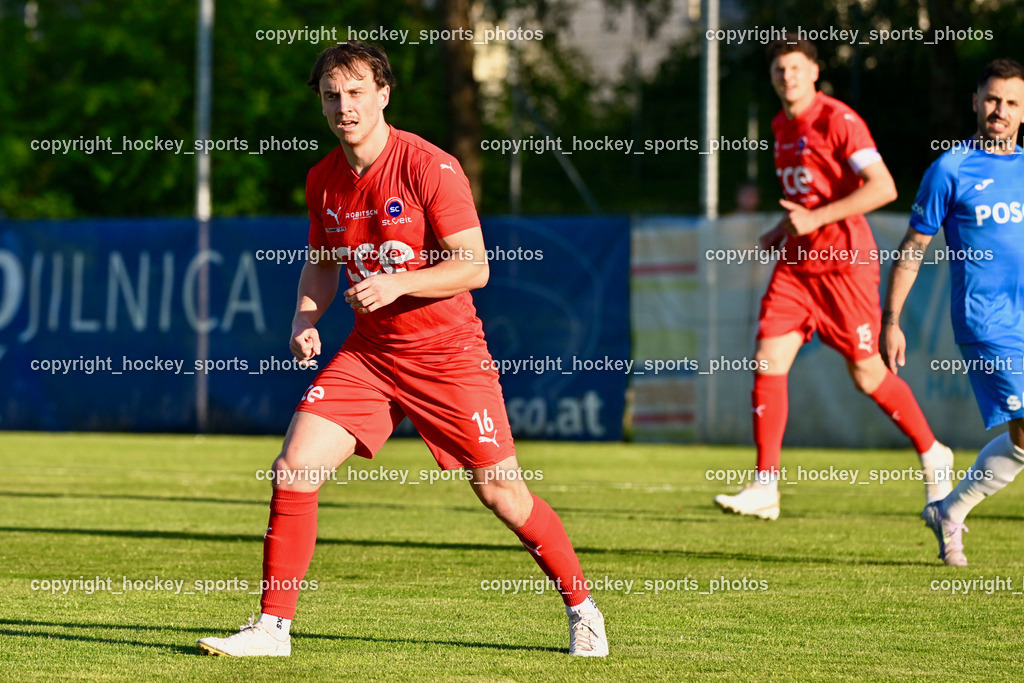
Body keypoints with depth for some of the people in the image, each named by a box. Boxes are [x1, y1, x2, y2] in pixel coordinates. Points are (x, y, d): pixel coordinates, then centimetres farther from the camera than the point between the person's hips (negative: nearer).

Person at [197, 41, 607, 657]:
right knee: (294, 467, -11)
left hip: (448, 351, -5)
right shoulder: (324, 180, 3)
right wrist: (307, 318, -1)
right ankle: (273, 627, -3)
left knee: (501, 492, -1)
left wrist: (399, 283, -28)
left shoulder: (430, 168, -15)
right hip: (369, 350, 5)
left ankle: (582, 608, 20)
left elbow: (474, 267, -15)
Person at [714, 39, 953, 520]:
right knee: (768, 363, -7)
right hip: (795, 265, 7)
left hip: (844, 262, -7)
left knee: (867, 376, 1)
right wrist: (784, 227, 12)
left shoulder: (839, 121, -13)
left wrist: (815, 218, -23)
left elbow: (883, 188, -21)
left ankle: (932, 456, 24)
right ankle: (764, 487, -6)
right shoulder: (781, 127, 13)